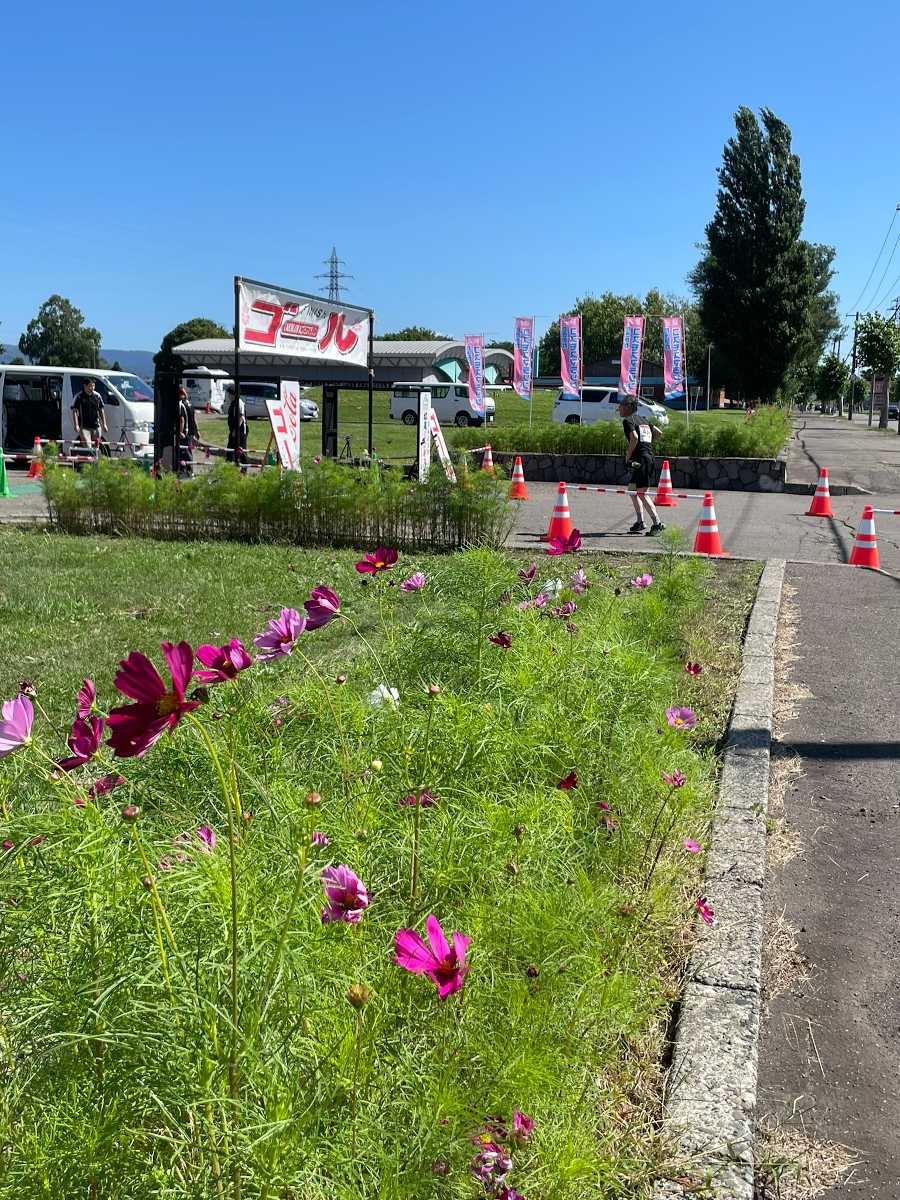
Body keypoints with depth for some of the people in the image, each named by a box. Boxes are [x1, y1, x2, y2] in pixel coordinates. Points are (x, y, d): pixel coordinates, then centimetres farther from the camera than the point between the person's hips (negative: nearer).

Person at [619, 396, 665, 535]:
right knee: (632, 490, 19)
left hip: (641, 459, -10)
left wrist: (628, 456, -13)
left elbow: (634, 437, -21)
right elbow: (658, 432, 23)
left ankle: (657, 523, -14)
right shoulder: (642, 420, 21)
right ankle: (640, 523, 20)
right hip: (649, 457, 10)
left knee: (641, 493, -11)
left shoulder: (627, 421, -6)